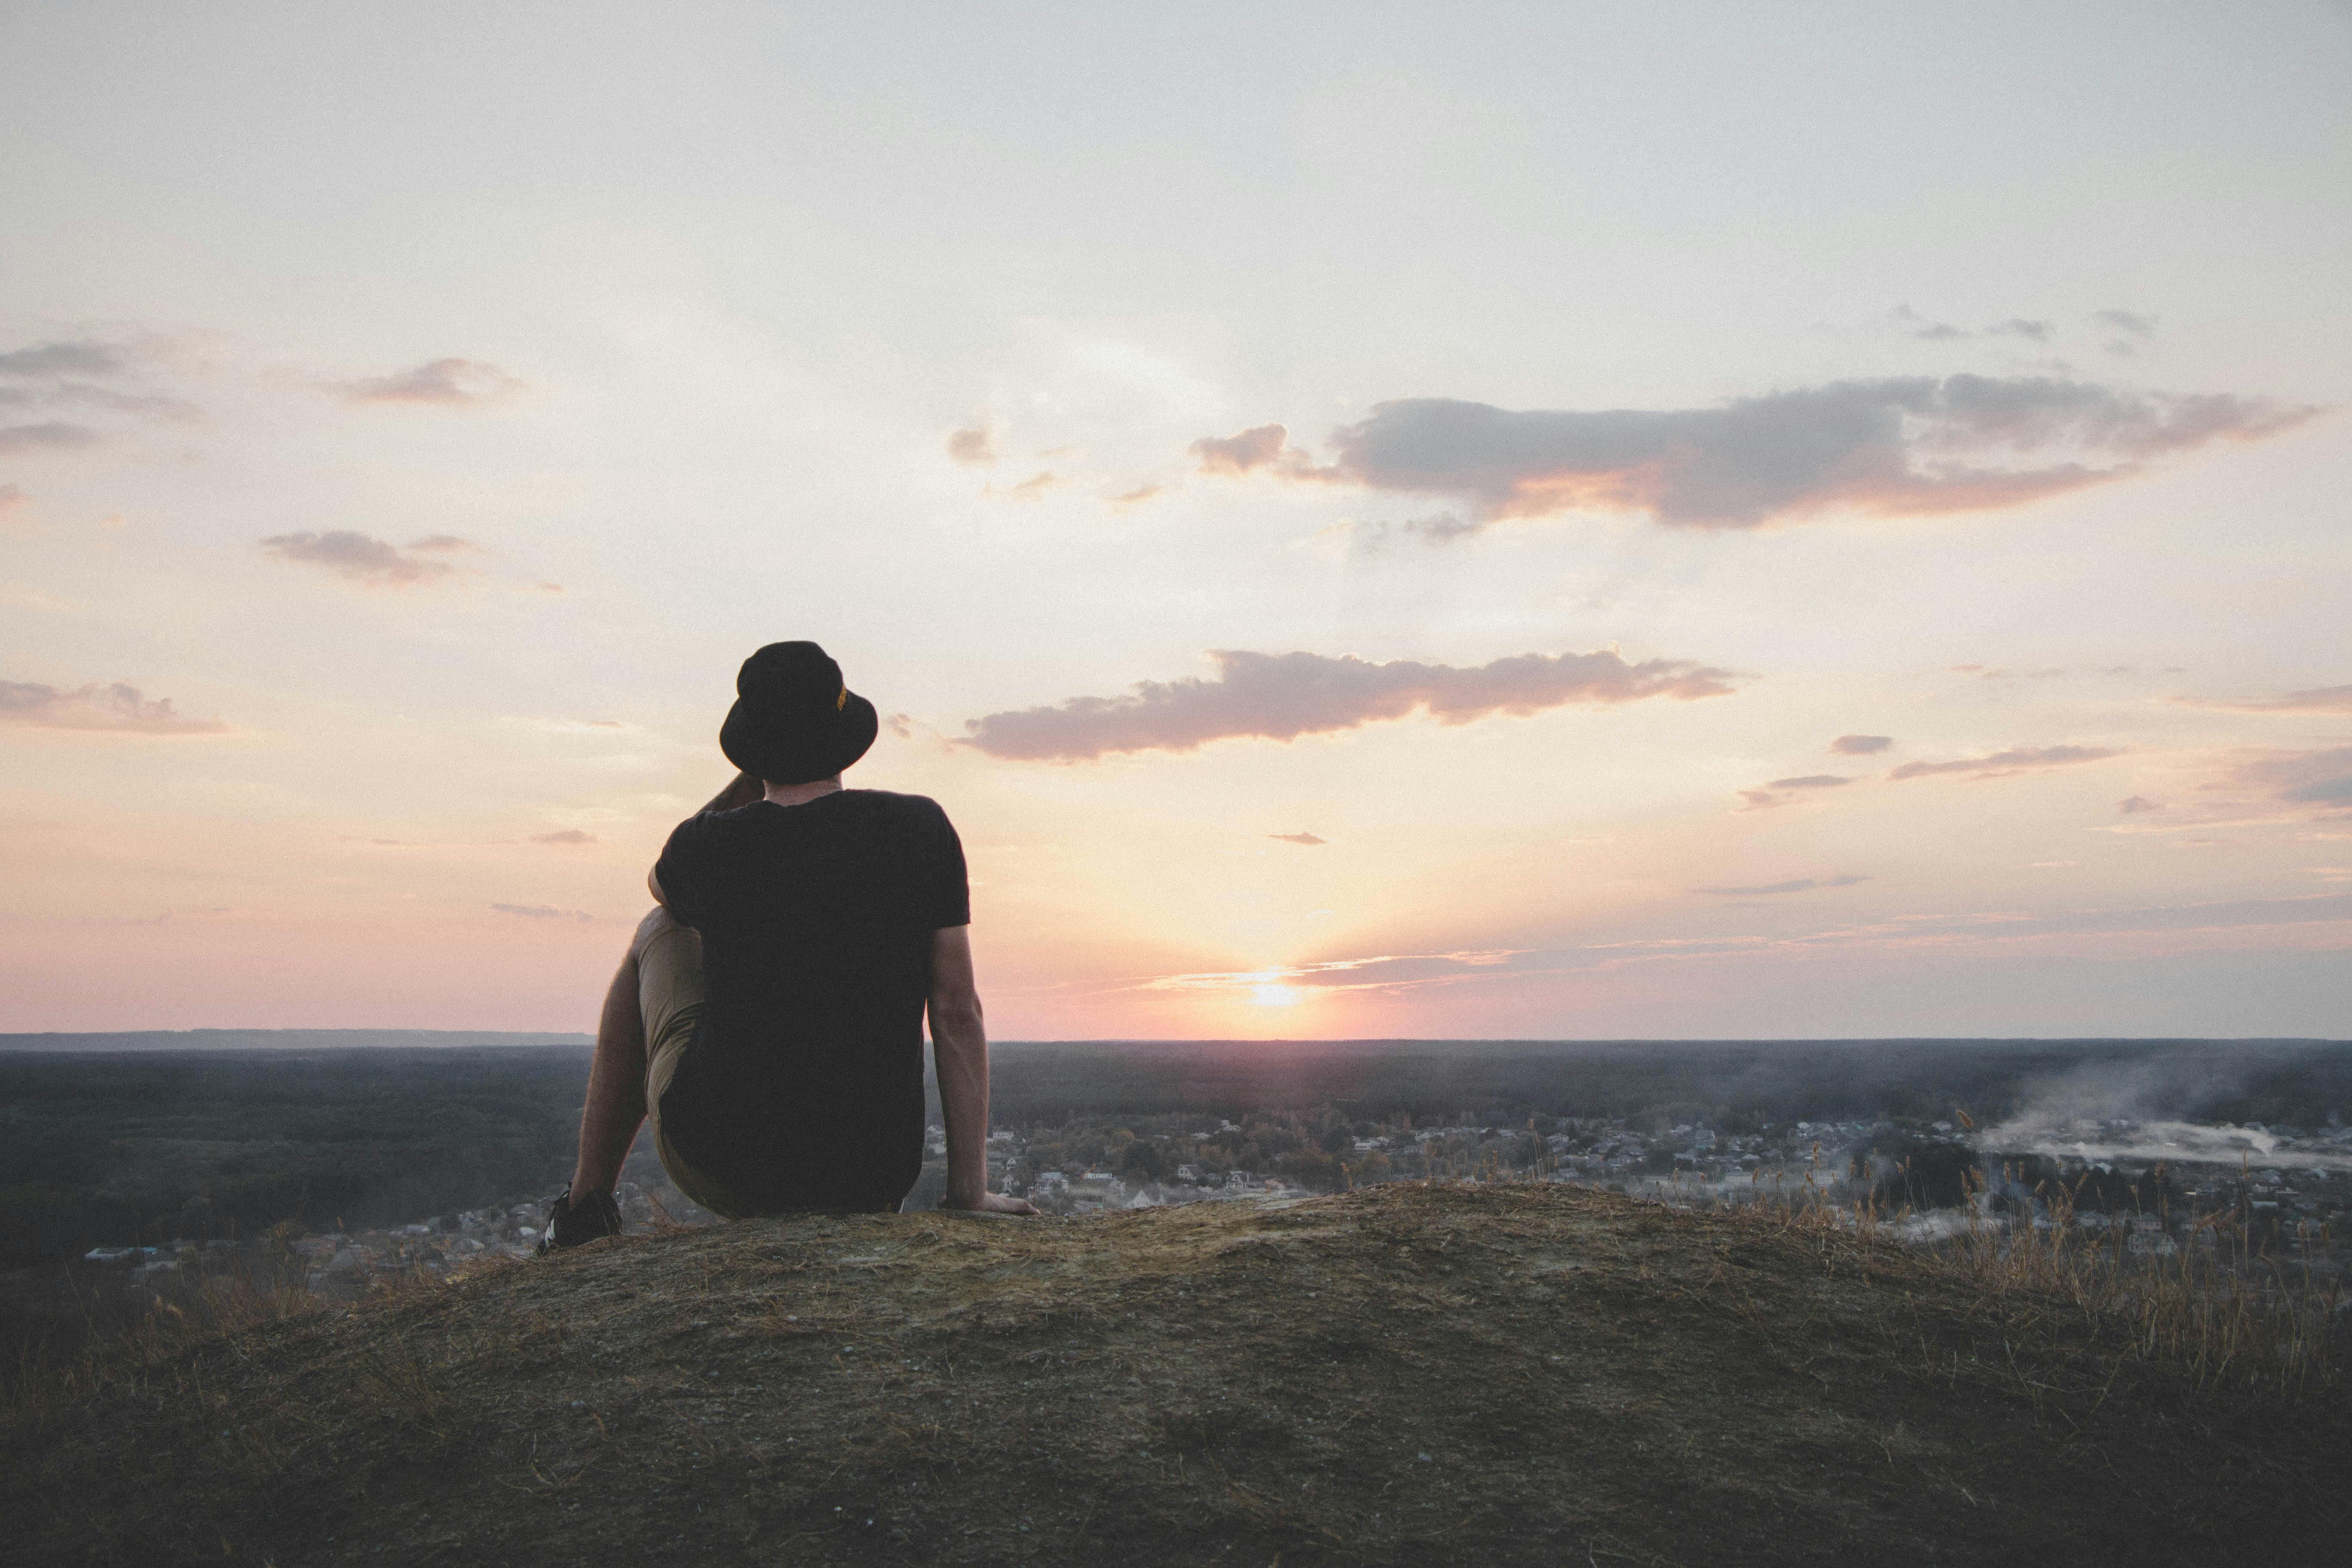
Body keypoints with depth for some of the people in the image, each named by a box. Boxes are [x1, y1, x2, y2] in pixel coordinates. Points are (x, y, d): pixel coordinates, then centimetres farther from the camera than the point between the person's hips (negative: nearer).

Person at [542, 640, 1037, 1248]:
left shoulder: (708, 845, -9)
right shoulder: (922, 829, -8)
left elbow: (662, 885, 19)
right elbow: (958, 1011, -8)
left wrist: (751, 779, 13)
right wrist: (970, 1194, -3)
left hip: (717, 1164, -2)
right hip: (866, 1187, 2)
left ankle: (587, 1204, 30)